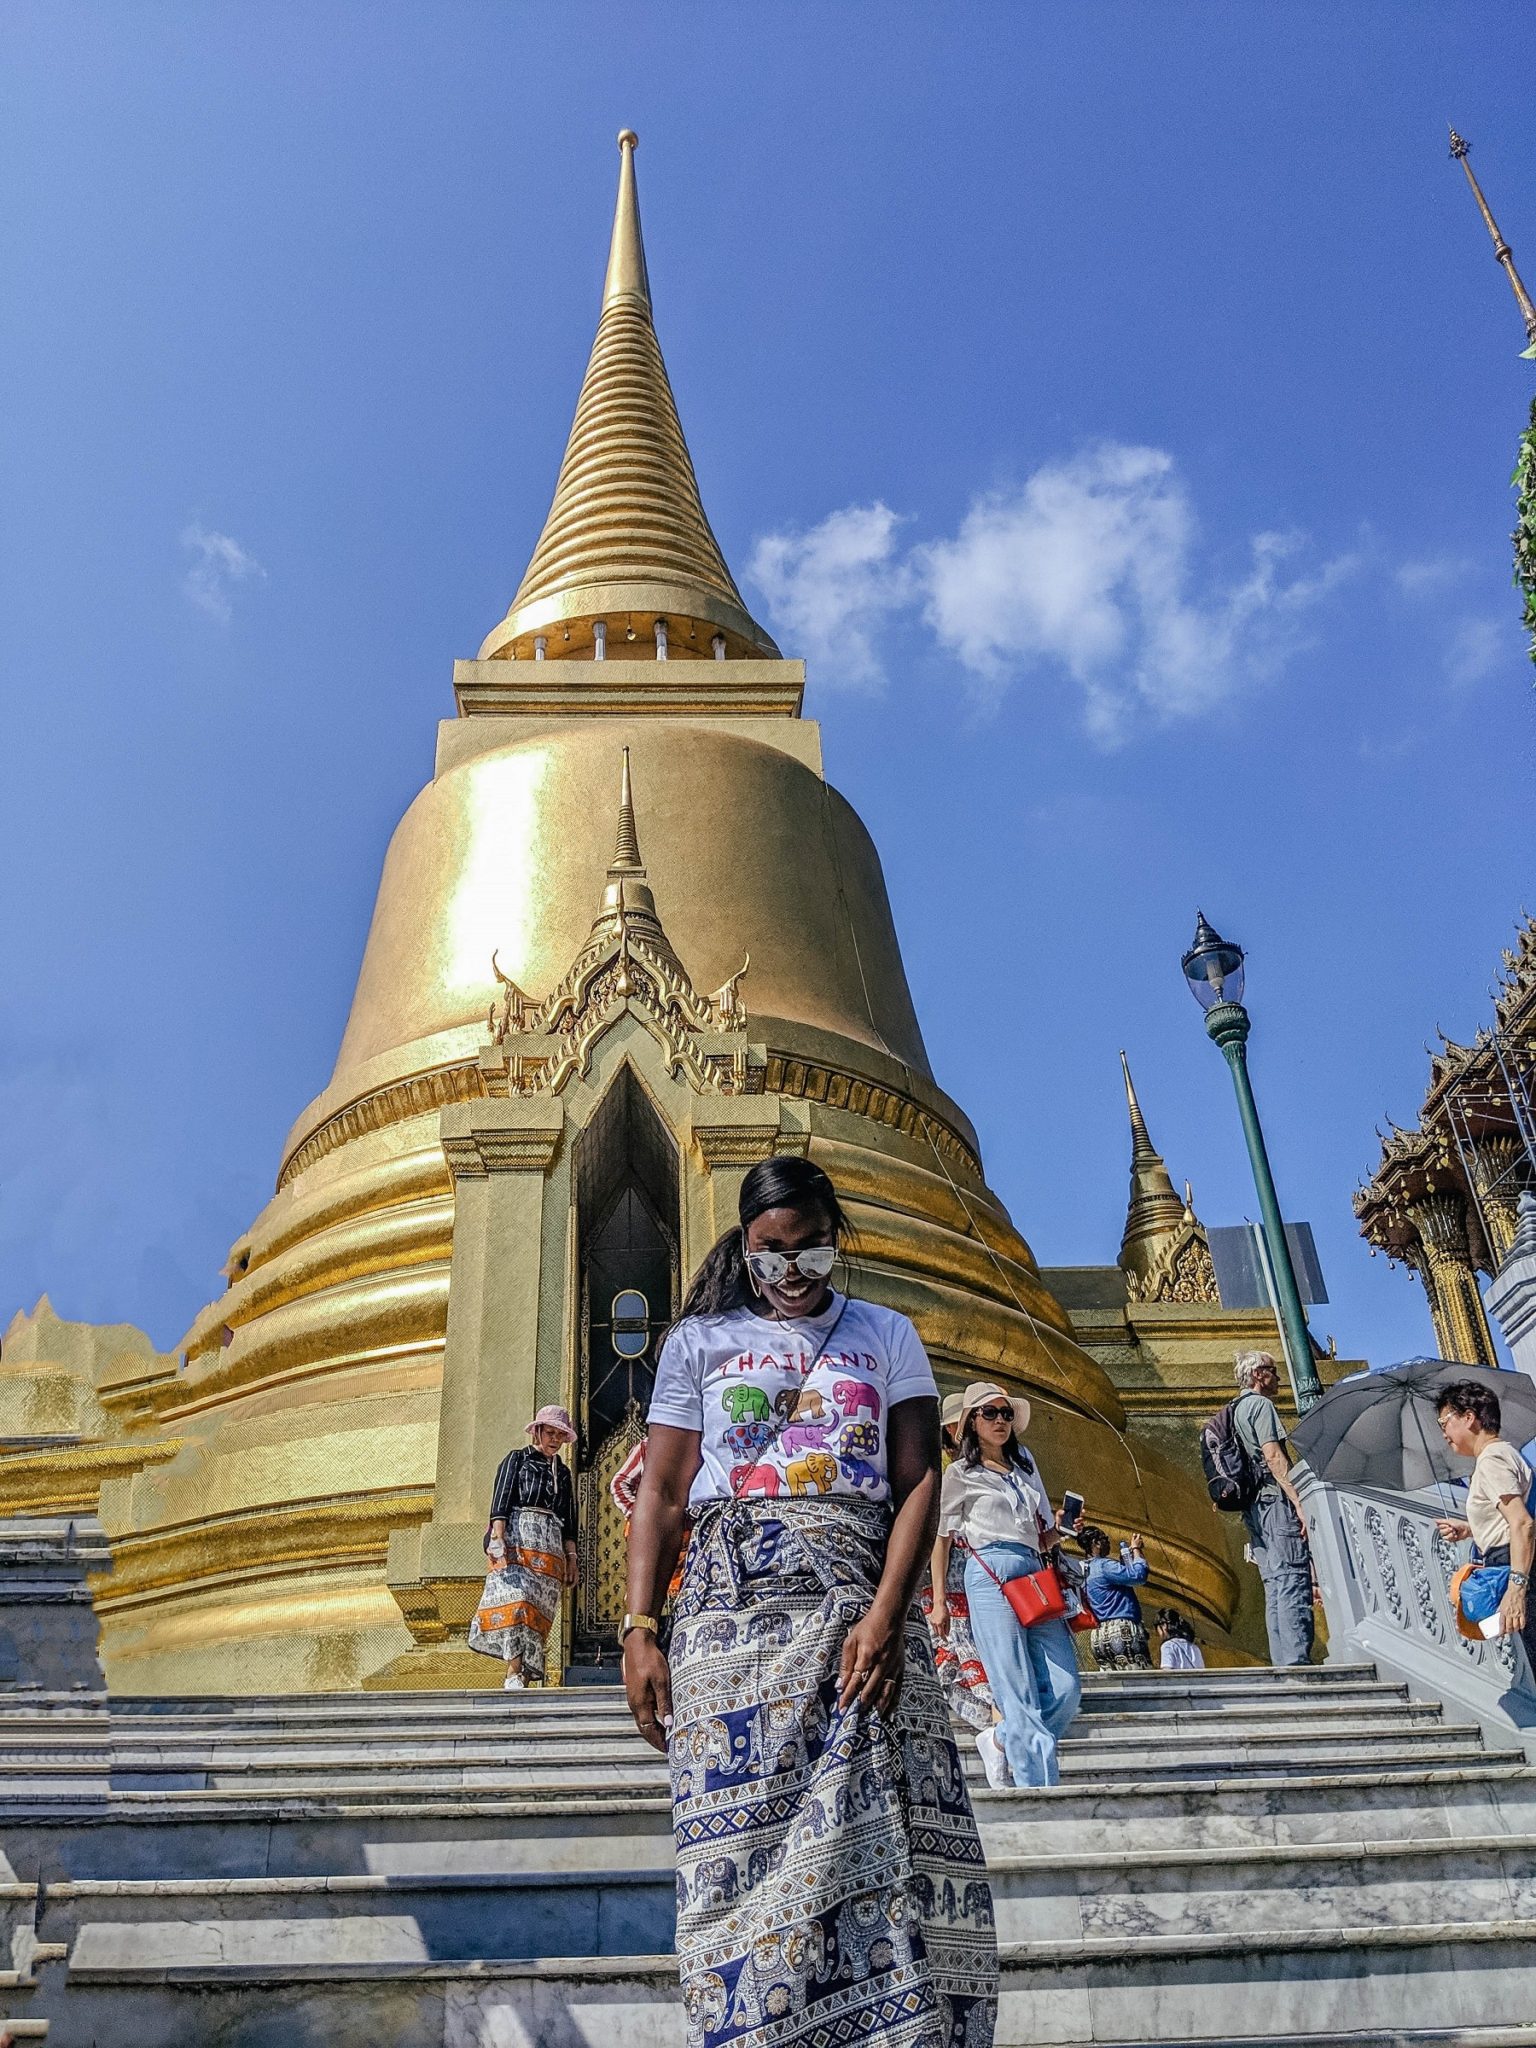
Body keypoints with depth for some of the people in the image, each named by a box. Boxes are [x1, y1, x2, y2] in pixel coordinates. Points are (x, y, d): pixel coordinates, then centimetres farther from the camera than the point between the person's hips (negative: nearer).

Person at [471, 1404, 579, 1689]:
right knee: (515, 1597, -21)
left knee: (539, 1608, -6)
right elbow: (501, 1498, 0)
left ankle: (525, 1674, -8)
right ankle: (514, 1672, -28)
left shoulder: (562, 1473, 25)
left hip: (550, 1543, 5)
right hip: (517, 1534, -5)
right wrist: (497, 1536, -15)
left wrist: (571, 1555, 11)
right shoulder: (517, 1459, 13)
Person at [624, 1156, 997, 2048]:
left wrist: (886, 1615, -11)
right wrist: (640, 1630, -3)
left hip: (864, 1606, 0)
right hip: (735, 1598, 0)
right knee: (747, 1840, -6)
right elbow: (661, 1498, 10)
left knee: (888, 1836, -7)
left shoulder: (887, 1336, 13)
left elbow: (920, 1480, 3)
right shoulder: (700, 1341, 13)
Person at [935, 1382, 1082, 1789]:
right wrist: (938, 1601, 2)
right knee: (1018, 1693, -10)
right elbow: (941, 1537, 7)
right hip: (991, 1575, -6)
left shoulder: (1024, 1462, 22)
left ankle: (1007, 1742, 17)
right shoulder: (961, 1473, 7)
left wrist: (1062, 1531, 4)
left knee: (1066, 1688, -4)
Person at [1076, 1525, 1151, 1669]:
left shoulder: (1087, 1570, 21)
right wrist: (1136, 1549, 0)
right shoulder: (1103, 1565, -8)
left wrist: (1130, 1550, 23)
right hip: (1122, 1631, -10)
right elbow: (1138, 1576, -16)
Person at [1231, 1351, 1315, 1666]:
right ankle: (1297, 1662, -19)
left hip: (1254, 1507, 9)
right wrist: (1300, 1503, -19)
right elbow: (1273, 1456, -15)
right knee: (1293, 1582, -13)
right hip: (1276, 1501, -9)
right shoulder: (1260, 1404, -4)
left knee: (1275, 1587, 7)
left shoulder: (1233, 1412, 24)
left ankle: (1282, 1664, 4)